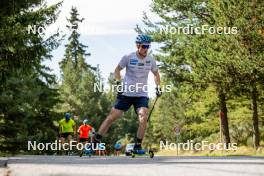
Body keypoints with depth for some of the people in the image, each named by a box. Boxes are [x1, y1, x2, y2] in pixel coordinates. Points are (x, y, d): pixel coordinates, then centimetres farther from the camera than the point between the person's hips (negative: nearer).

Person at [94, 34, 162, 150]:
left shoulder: (150, 60, 0)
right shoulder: (128, 57, -9)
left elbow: (156, 74, 18)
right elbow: (117, 70, 4)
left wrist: (158, 87, 4)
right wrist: (118, 83, -10)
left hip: (142, 95, 2)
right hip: (126, 93, -1)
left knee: (144, 117, -21)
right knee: (112, 117, -2)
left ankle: (137, 146, -10)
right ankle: (95, 142, 7)